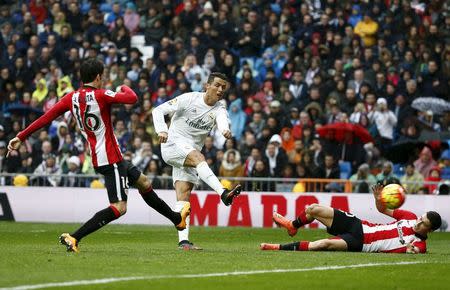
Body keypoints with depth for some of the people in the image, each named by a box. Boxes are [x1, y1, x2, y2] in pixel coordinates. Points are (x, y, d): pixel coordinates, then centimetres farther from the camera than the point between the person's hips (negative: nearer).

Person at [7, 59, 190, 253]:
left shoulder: (72, 98, 2)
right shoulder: (100, 95, -16)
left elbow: (46, 117, -1)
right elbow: (132, 98, -19)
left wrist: (21, 137, 3)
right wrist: (124, 88, 5)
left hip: (99, 157, 9)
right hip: (111, 158, -9)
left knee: (143, 182, 24)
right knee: (119, 208, -13)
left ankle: (176, 218, 40)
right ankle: (73, 238, -22)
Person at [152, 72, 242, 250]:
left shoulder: (219, 109, 2)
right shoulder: (189, 99, -5)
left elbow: (222, 121, -23)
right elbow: (159, 110, -4)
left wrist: (225, 130, -47)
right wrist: (161, 130, -22)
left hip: (190, 153, 5)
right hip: (173, 144, -5)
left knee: (184, 195, -4)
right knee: (198, 157, -34)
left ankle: (183, 240, -10)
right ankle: (224, 194, -51)